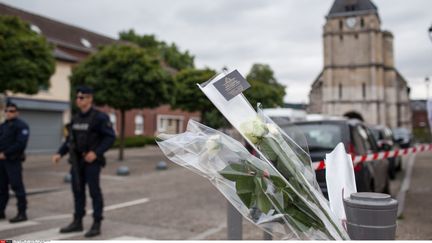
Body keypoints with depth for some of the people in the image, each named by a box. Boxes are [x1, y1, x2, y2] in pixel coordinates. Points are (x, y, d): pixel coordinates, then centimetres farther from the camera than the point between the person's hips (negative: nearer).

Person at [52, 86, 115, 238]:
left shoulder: (99, 117, -12)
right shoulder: (76, 118, 11)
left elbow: (110, 137, -16)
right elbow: (70, 139, 17)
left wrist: (96, 153, -26)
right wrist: (60, 154, 4)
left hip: (92, 160, -7)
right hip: (77, 160, 7)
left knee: (94, 191, -5)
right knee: (77, 191, 10)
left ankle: (96, 225, 2)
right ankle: (77, 223, 21)